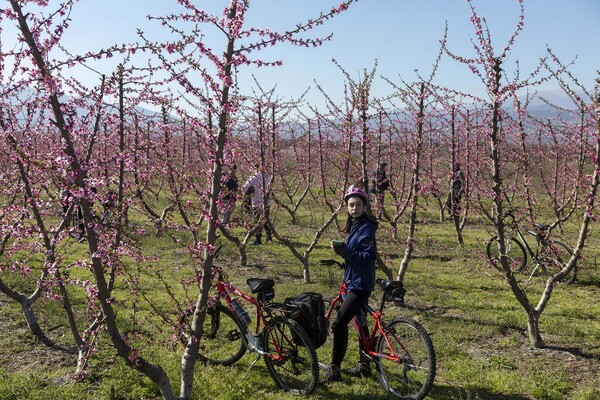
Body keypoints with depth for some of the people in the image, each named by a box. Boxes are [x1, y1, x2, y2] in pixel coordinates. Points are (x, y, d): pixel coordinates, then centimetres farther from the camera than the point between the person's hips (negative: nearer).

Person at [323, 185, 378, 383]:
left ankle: (334, 370, -1)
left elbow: (370, 256, -24)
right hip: (354, 282, 10)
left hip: (360, 284, -10)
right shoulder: (354, 226, 12)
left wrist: (344, 252, -27)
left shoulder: (365, 228, -17)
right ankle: (364, 365, 30)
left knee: (339, 324, -11)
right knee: (361, 322, 18)